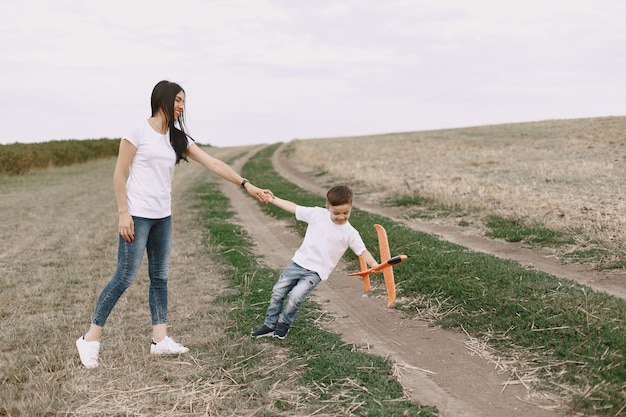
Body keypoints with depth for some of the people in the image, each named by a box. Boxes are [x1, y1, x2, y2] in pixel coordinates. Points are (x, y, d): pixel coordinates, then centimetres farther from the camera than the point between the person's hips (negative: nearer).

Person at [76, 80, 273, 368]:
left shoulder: (178, 138, 9)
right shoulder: (139, 131, -7)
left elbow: (214, 164, 7)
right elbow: (119, 174, -7)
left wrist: (247, 186, 3)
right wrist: (123, 213, -13)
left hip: (163, 217, 7)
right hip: (137, 215, -7)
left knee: (160, 277, 9)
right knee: (125, 277, -6)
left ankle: (160, 339, 16)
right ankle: (90, 338, 5)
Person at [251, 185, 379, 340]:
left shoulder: (350, 233, -9)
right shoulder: (317, 214, -4)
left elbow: (362, 251, -4)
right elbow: (294, 208, 3)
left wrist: (374, 265, -21)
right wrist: (273, 199, 2)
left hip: (316, 271, -3)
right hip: (299, 262, 3)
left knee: (295, 296, -20)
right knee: (278, 291, 3)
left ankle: (284, 323, 6)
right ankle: (270, 324, 21)